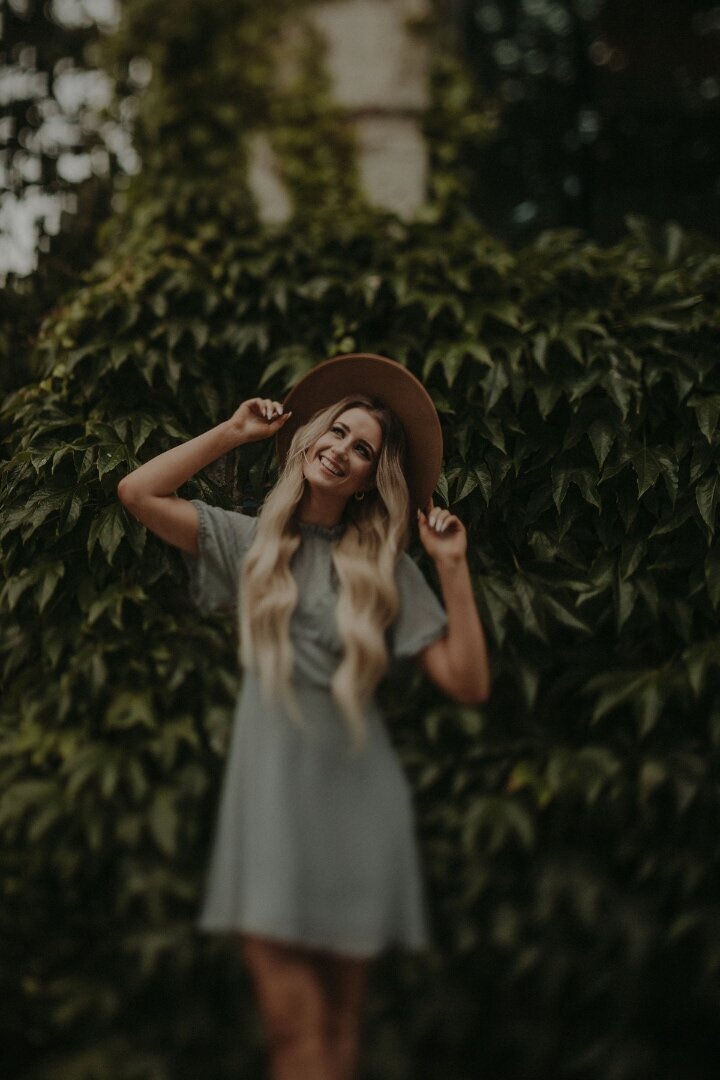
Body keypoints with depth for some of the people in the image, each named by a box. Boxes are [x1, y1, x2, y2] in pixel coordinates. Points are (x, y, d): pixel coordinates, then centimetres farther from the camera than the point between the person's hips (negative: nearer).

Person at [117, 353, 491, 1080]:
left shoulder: (386, 569, 9)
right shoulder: (251, 543, 12)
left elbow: (468, 684, 1)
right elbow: (138, 493, 1)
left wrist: (453, 566, -3)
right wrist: (234, 433, 8)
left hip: (355, 795, 1)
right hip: (271, 787, 0)